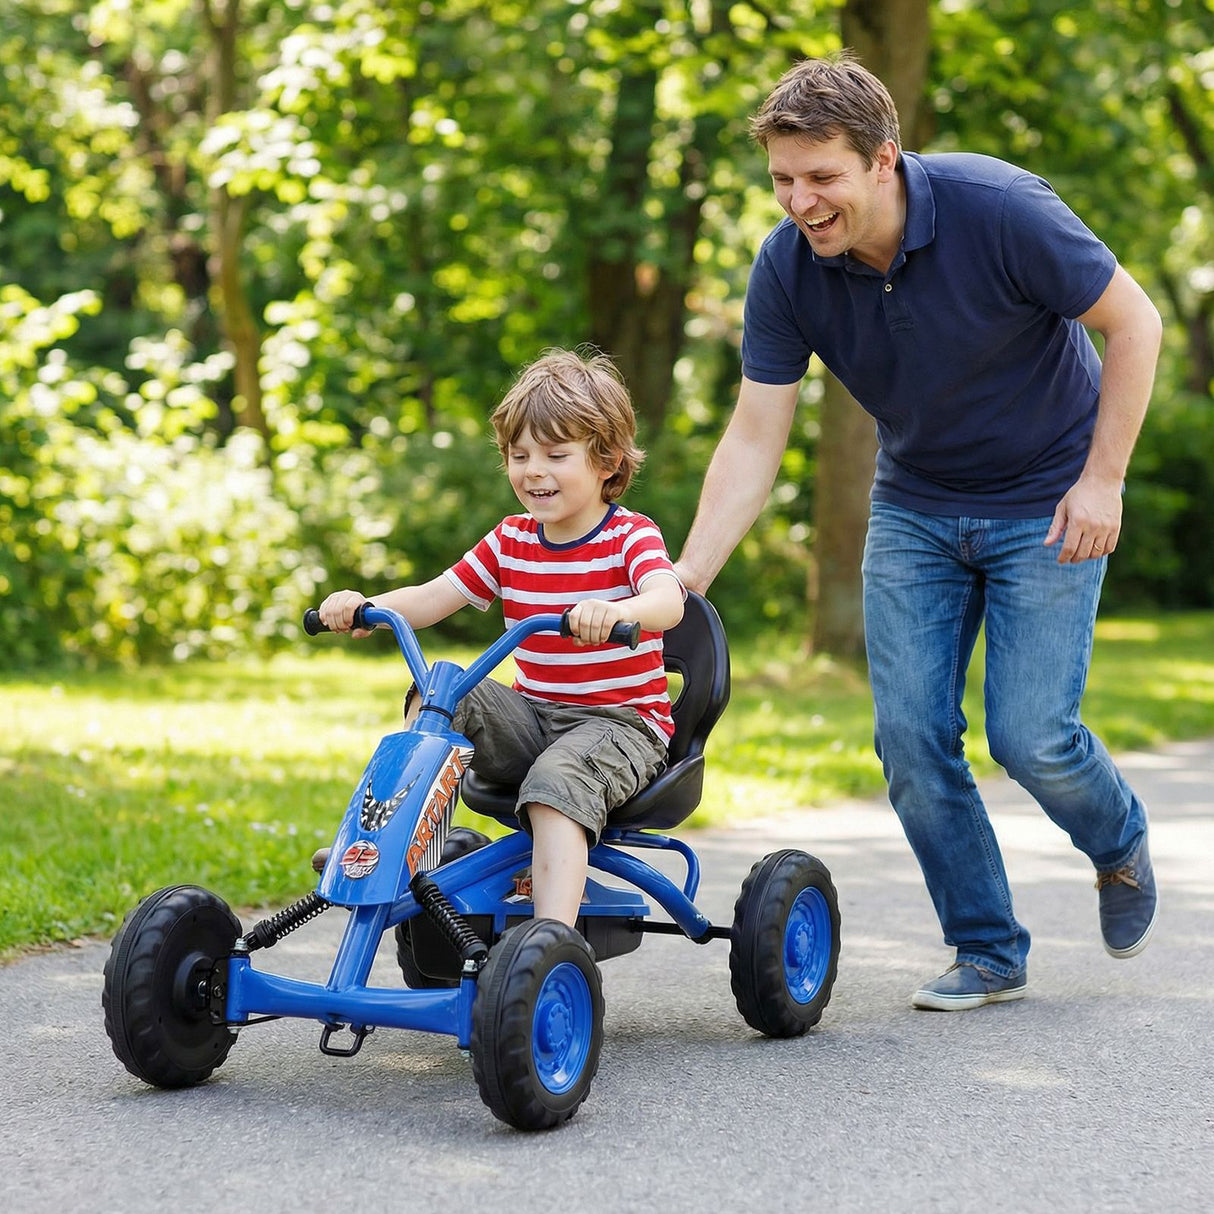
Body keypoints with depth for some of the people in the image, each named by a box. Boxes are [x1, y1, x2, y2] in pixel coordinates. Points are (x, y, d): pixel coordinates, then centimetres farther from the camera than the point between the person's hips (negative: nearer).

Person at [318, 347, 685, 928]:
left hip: (622, 722, -5)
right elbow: (431, 599, 5)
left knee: (556, 782, -35)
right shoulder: (511, 542, 8)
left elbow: (668, 599, -29)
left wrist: (614, 612, -53)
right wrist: (363, 606, -16)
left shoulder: (631, 536, -8)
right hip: (533, 716, 5)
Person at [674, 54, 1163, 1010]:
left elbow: (1133, 321, -15)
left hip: (1046, 502, -4)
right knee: (910, 733, -5)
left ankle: (1120, 839, 25)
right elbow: (753, 441, -13)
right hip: (914, 508, 4)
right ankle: (988, 950, 13)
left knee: (1029, 733, -10)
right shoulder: (786, 269, -15)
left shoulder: (999, 209, -27)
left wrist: (1103, 479, -17)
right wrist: (682, 580, -23)